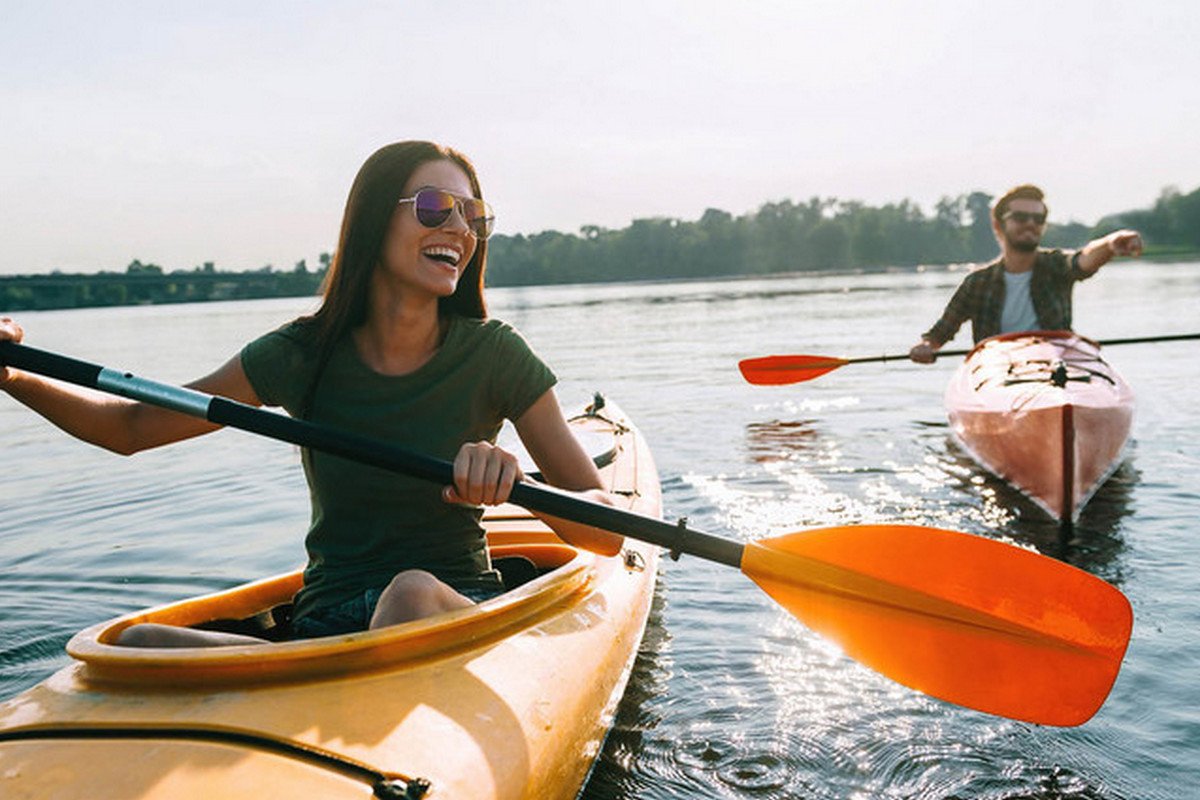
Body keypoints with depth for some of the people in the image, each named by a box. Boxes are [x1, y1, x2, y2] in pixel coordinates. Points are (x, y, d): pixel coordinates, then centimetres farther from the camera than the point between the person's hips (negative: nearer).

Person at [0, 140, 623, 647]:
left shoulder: (492, 356, -5)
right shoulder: (304, 355, -1)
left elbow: (608, 532, -8)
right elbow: (132, 427, 9)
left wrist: (515, 482, -29)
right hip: (326, 625, 2)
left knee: (413, 591, -37)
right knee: (138, 645, -24)